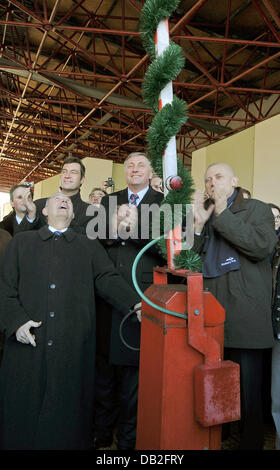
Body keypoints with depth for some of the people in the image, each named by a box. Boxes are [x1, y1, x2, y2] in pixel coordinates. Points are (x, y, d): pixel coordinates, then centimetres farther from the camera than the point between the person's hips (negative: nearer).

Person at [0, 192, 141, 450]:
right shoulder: (21, 242, 13)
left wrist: (134, 303, -15)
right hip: (28, 342, 1)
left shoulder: (89, 246, 13)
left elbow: (108, 279, 0)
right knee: (24, 408, 9)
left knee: (68, 407, 7)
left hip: (73, 345, 0)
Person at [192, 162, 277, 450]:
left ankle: (250, 442, 25)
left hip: (244, 317, -4)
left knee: (247, 393, 5)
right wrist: (199, 224, -5)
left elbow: (263, 246, -16)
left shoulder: (257, 210, 4)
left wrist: (222, 213, -11)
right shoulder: (202, 214, 16)